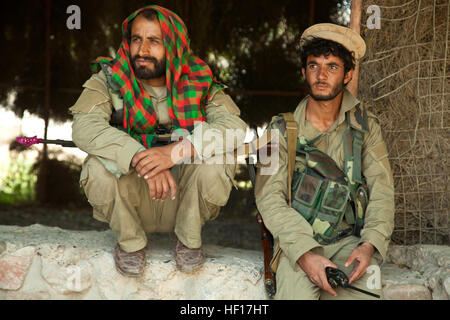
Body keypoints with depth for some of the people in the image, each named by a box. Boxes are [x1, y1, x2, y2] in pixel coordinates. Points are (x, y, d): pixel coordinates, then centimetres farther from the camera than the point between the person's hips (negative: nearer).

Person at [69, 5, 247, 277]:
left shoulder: (199, 83, -8)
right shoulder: (110, 79, -9)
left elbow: (236, 128, -22)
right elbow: (84, 127, -26)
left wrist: (177, 151, -39)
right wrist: (141, 161, -40)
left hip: (185, 203, 0)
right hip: (130, 202, 0)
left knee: (215, 161, -27)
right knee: (99, 166, -29)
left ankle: (189, 239, 0)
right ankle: (131, 242, -1)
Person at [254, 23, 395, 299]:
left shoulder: (366, 127, 8)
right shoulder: (282, 131, 3)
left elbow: (381, 190, 4)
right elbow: (270, 198, -6)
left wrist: (369, 245, -15)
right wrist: (305, 254, -20)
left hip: (349, 240, 1)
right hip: (297, 243, -1)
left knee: (363, 293, -27)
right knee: (296, 293, -29)